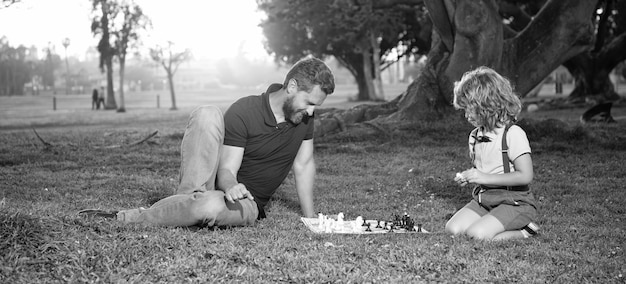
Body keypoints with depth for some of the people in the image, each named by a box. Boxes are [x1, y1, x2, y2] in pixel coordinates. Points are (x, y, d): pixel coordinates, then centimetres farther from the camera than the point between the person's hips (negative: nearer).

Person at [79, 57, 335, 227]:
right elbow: (226, 170, -20)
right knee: (207, 114, -29)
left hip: (246, 204, 2)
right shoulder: (243, 112, -15)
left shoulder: (304, 115, -2)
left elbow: (304, 165, 7)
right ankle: (189, 199, -30)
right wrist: (231, 185, -44)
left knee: (210, 206, -40)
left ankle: (125, 218, -21)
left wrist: (310, 218, 3)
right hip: (218, 181, -2)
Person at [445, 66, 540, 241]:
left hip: (515, 202, -8)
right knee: (453, 229, -13)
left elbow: (525, 176, -20)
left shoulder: (513, 134, -14)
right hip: (484, 198, 8)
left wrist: (485, 178, -19)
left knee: (477, 234, -27)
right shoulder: (475, 136, 10)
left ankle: (524, 232, -5)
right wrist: (468, 177, 1)